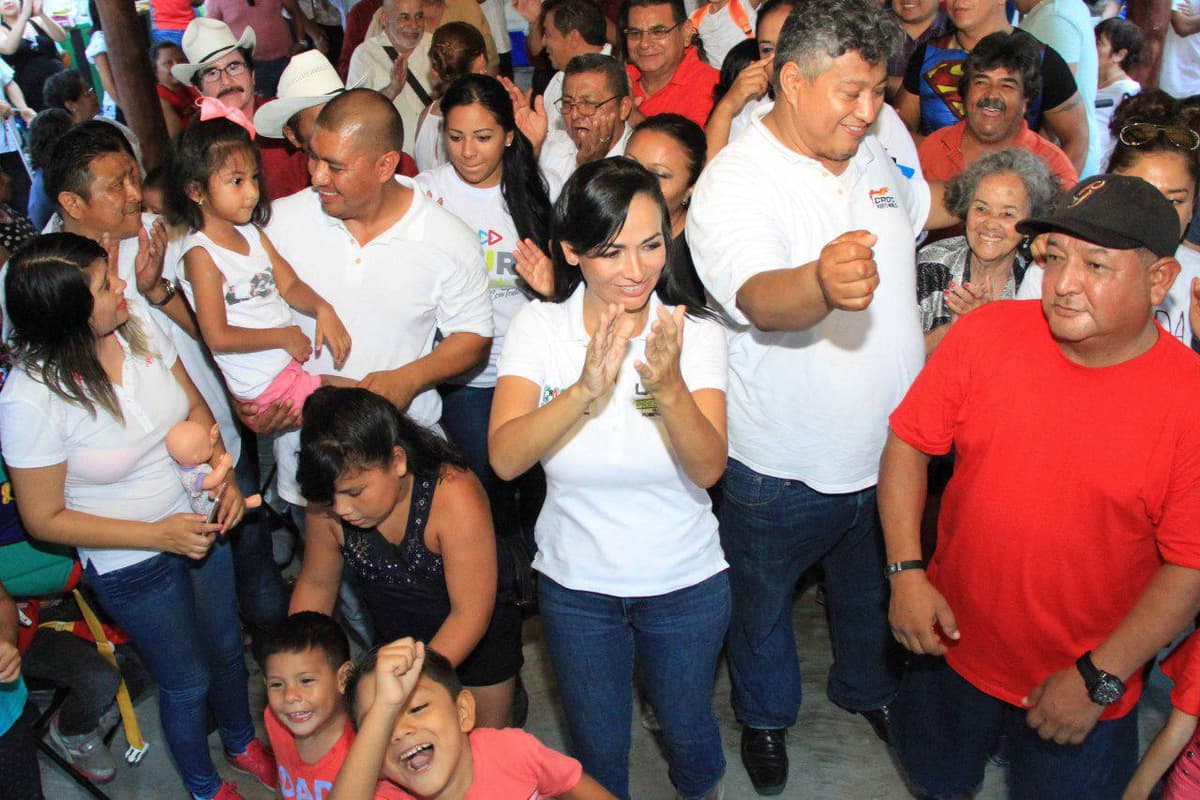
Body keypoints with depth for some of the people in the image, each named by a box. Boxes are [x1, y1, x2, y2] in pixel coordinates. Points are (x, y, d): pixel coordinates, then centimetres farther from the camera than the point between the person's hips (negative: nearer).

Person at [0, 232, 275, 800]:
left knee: (226, 649, 25)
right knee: (187, 683, 16)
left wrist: (223, 474, -13)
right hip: (133, 567, -5)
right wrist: (158, 535, -23)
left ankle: (242, 742, 57)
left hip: (198, 523, 5)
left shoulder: (137, 331, -14)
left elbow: (195, 407, 4)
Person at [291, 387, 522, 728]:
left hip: (478, 639, -3)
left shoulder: (453, 496, -35)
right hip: (397, 642, 4)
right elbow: (315, 584, -4)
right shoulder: (329, 506, -22)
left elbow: (471, 614, -30)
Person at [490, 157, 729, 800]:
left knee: (687, 731, 23)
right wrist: (584, 391, -41)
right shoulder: (540, 326, -14)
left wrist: (670, 388, -43)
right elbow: (504, 457, -26)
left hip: (686, 583, 0)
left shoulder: (695, 330, -15)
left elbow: (708, 469, -25)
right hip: (576, 584, 0)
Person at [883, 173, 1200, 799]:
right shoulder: (985, 333, -12)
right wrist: (906, 572, -13)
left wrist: (1098, 678, -16)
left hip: (1086, 684, -2)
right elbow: (908, 443, -4)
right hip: (954, 644, 3)